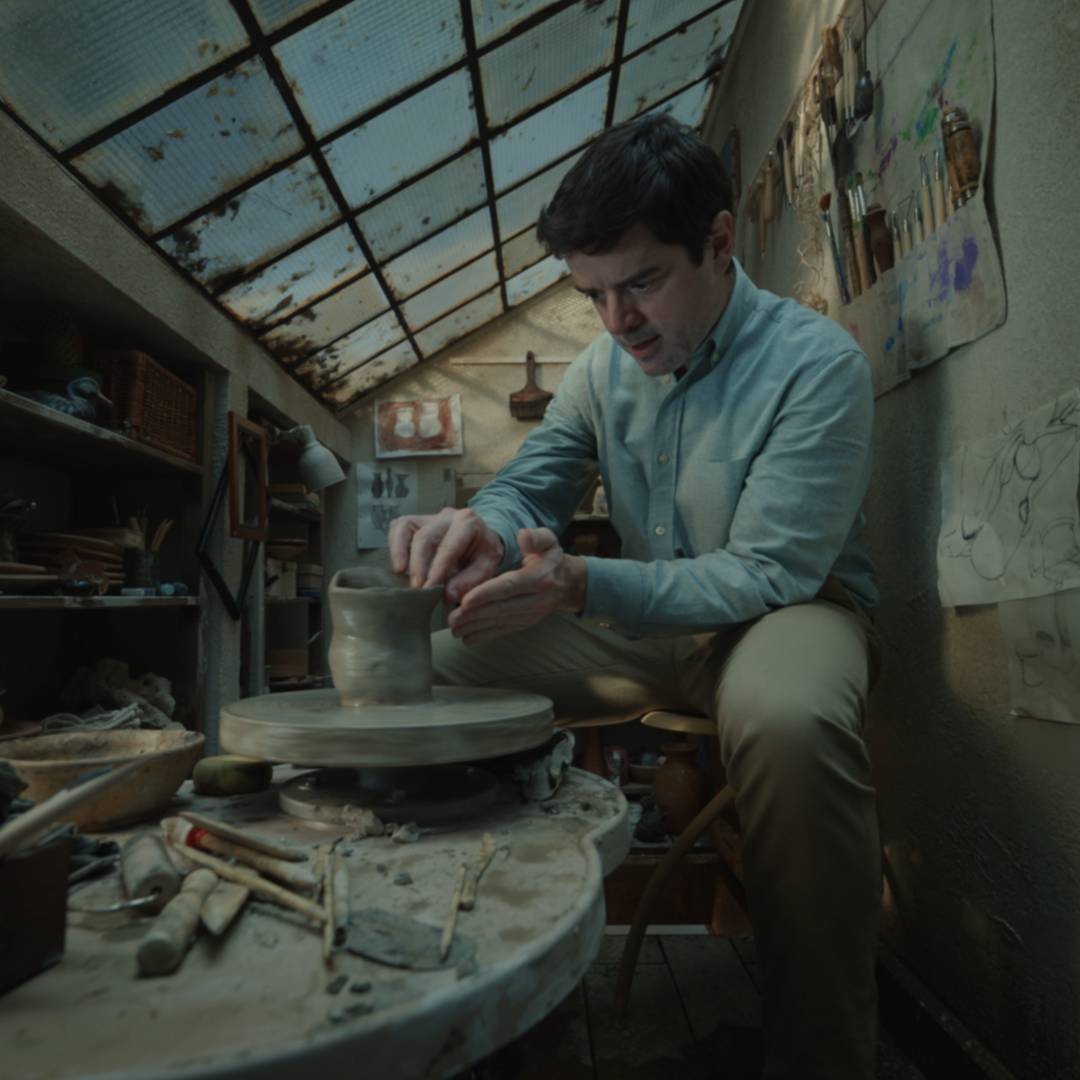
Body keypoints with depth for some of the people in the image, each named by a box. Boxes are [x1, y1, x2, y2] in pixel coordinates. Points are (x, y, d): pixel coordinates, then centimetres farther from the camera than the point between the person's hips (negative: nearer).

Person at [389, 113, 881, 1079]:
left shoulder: (818, 364, -15)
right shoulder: (603, 366, 3)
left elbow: (770, 572, -21)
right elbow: (527, 489, 1)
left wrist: (582, 585, -35)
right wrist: (481, 529, -25)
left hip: (789, 607, -5)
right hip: (649, 622, 6)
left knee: (787, 717, -42)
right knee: (432, 660, -7)